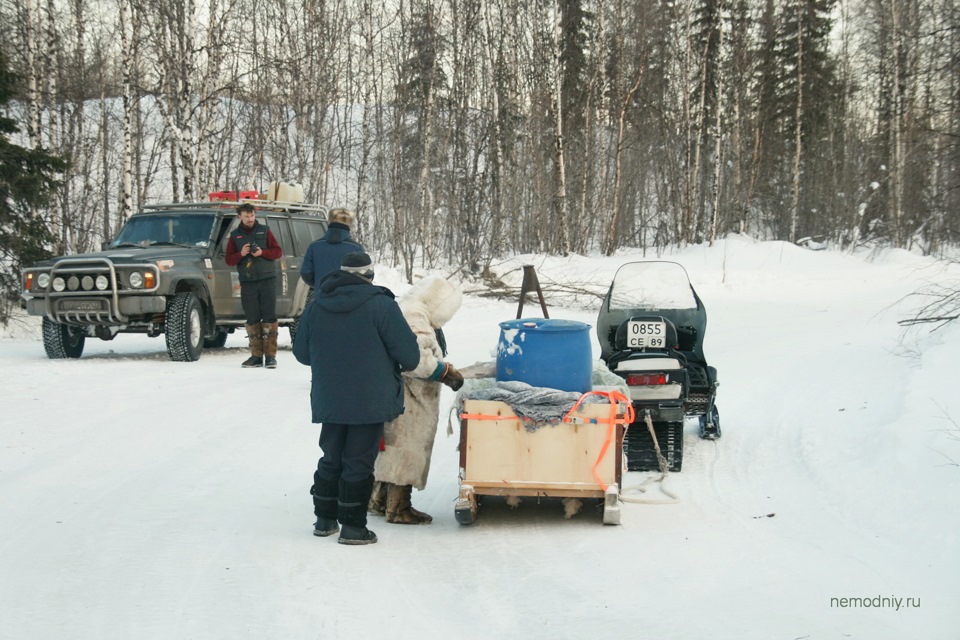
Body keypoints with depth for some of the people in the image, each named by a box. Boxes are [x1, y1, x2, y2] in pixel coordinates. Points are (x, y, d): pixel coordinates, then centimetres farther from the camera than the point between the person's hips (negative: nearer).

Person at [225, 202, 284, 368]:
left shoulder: (264, 231, 7)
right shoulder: (235, 235, 11)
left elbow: (278, 252, 4)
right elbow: (229, 259, 8)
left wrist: (262, 252, -13)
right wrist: (241, 254, -11)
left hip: (267, 280, -2)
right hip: (247, 282, 2)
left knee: (269, 317, -6)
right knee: (252, 319, 1)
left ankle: (270, 355, -5)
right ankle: (256, 355, 6)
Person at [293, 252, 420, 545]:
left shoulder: (316, 307, 4)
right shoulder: (381, 305, -12)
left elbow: (301, 353, 13)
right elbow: (408, 352, -12)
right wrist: (408, 366, 11)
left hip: (328, 400, 5)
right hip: (370, 401, -5)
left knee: (331, 458, 17)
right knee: (358, 462, 1)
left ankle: (325, 519, 24)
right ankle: (352, 526, 4)